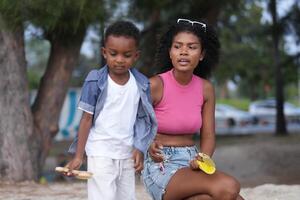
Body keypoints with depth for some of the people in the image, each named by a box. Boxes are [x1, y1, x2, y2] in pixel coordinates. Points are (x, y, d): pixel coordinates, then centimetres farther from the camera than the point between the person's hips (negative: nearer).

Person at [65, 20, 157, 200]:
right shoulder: (96, 81, -9)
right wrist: (78, 156, -7)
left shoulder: (141, 84, -1)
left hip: (127, 153, 4)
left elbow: (143, 120, 5)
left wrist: (139, 149, -6)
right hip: (101, 153, -4)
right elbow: (87, 119, -5)